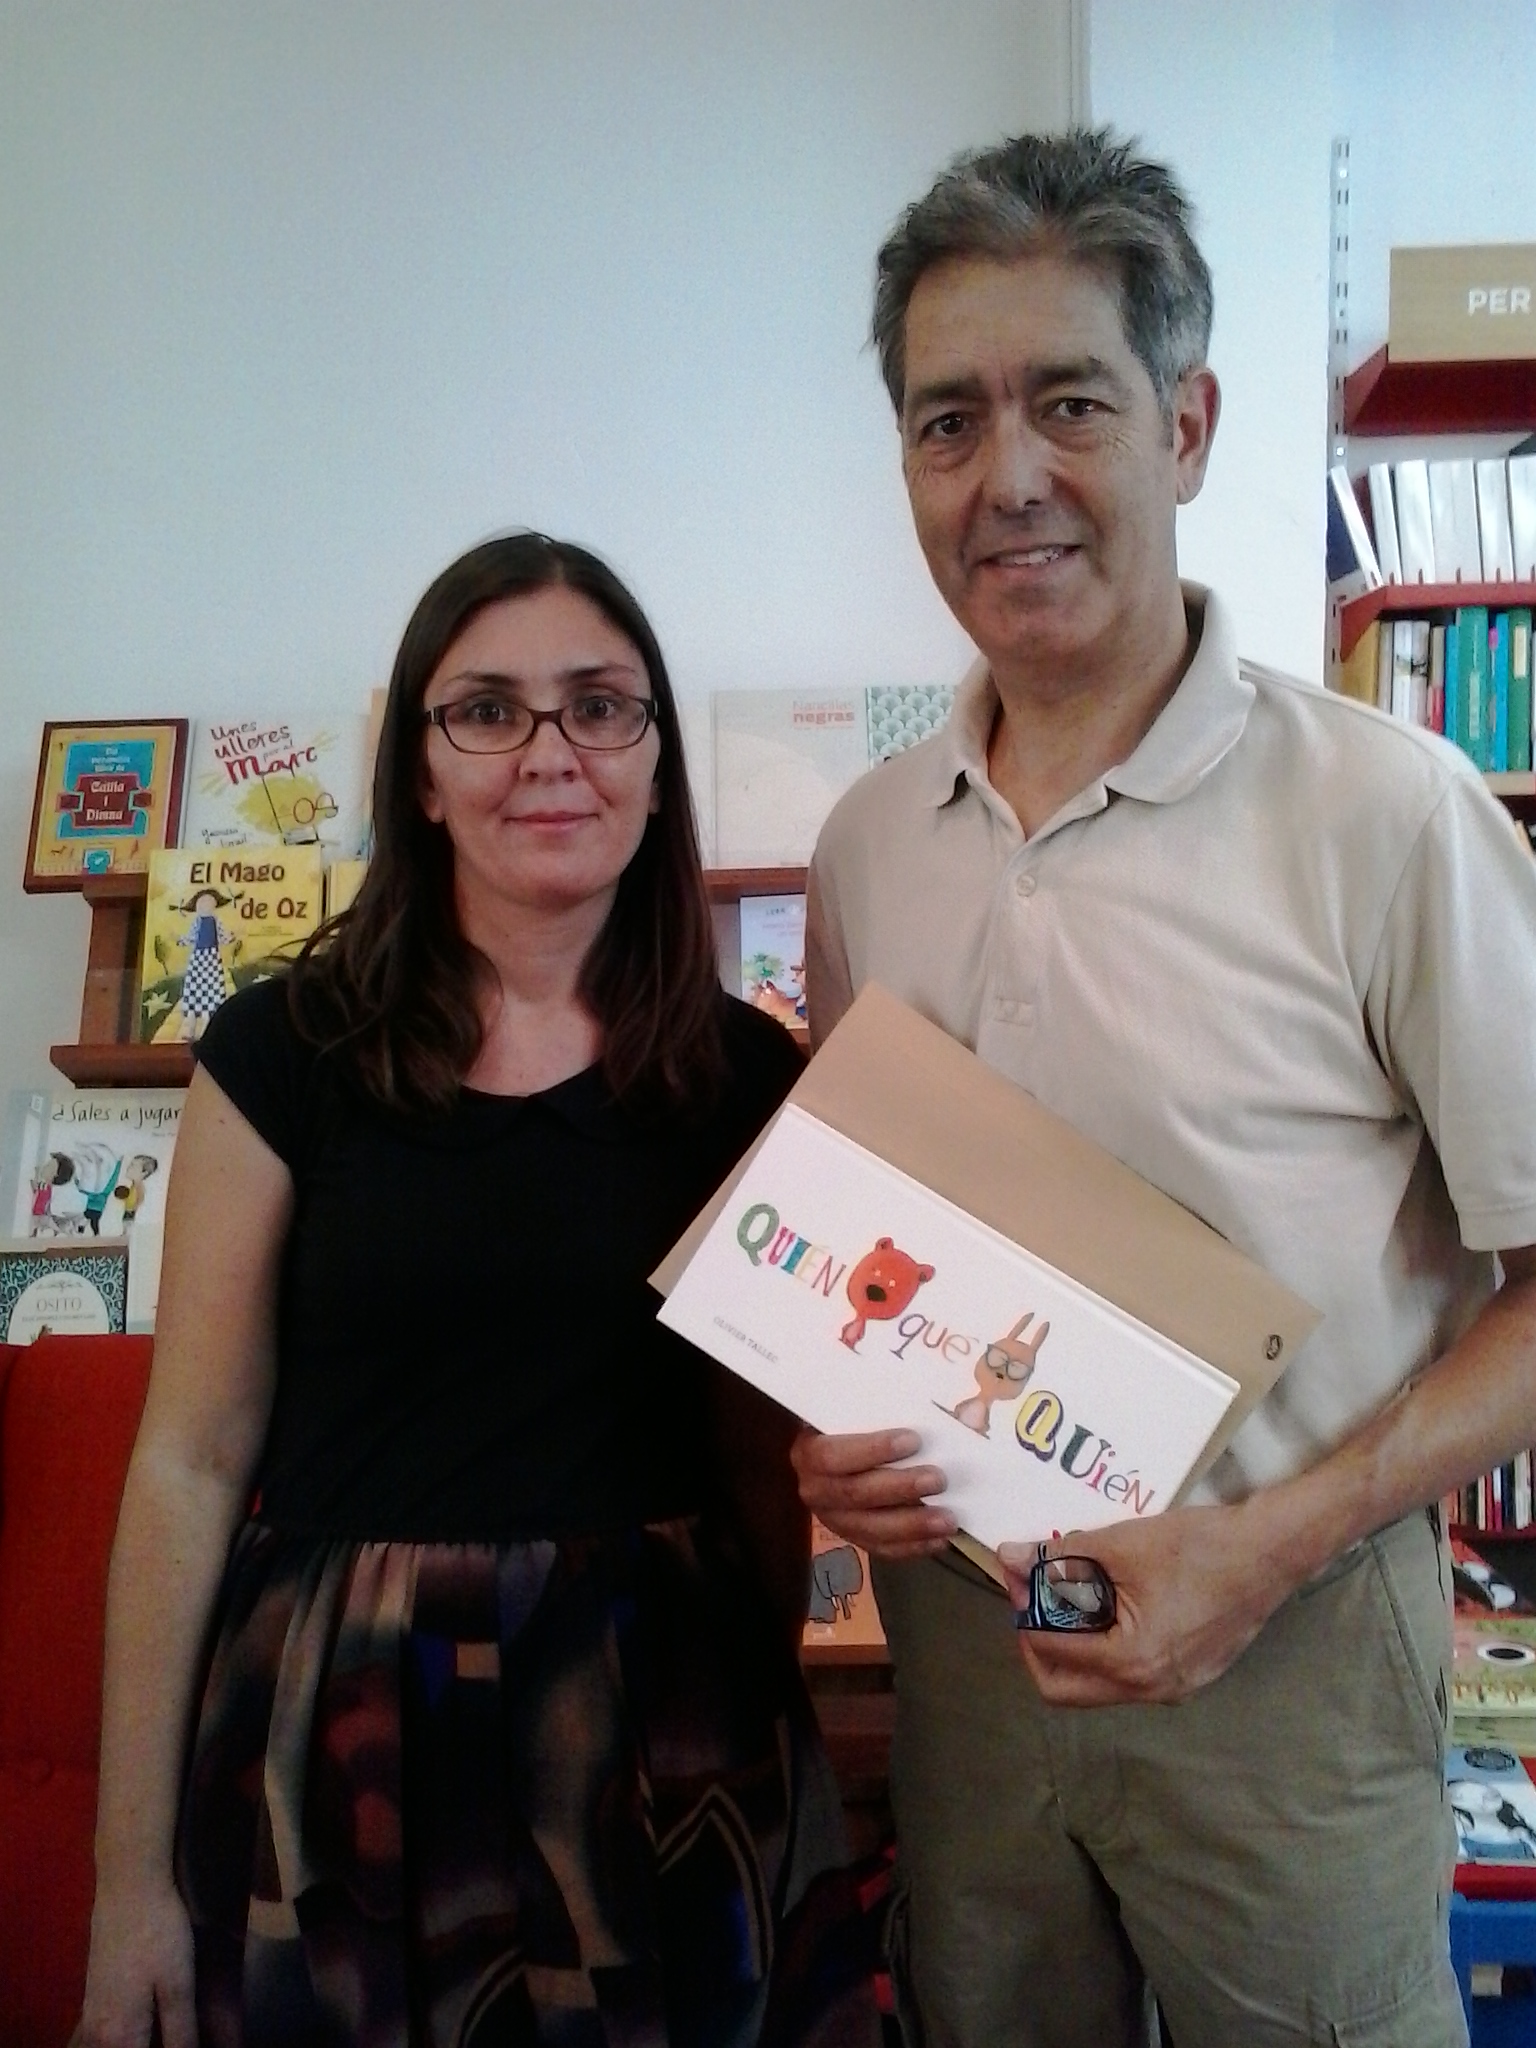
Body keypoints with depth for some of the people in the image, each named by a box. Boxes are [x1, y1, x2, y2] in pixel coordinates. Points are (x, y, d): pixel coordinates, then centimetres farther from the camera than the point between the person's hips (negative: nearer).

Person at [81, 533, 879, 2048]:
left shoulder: (745, 1077, -1)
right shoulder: (286, 1051, -6)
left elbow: (759, 1453, 7)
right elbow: (193, 1460, -5)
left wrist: (775, 1748, 12)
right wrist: (131, 1878, -3)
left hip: (660, 1725, 2)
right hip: (343, 1725, -1)